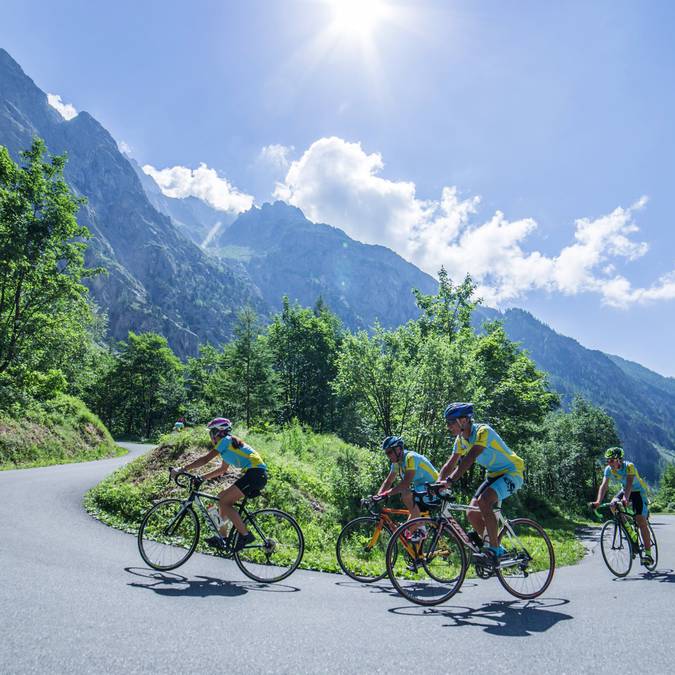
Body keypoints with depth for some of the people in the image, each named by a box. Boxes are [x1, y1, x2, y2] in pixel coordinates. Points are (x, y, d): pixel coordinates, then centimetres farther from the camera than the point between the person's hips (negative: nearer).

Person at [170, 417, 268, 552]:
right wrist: (201, 477, 27)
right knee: (223, 498, 15)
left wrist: (182, 469, -7)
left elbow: (205, 459, -10)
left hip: (255, 474, -10)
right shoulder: (229, 444, 24)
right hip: (257, 475, 10)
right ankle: (222, 537, 18)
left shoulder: (226, 440, -3)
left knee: (224, 501, -11)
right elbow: (223, 469, 31)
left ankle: (245, 535, -9)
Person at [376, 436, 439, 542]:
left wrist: (386, 494, -34)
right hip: (421, 492, 10)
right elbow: (388, 482, 8)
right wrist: (377, 497, -6)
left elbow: (406, 483, -30)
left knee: (406, 494, -28)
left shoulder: (411, 457, -21)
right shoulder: (397, 462, 6)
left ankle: (421, 529, -16)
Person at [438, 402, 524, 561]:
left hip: (511, 472, -8)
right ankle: (498, 549, 16)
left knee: (483, 502, -29)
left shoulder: (482, 431, -26)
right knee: (472, 513, -3)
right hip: (494, 475, 9)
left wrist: (449, 481, -43)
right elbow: (449, 465, -1)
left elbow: (468, 460, -36)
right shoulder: (460, 440, 0)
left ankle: (494, 549, -16)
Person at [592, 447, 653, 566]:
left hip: (638, 491, -5)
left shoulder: (629, 466, -30)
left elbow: (629, 484, -43)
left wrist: (625, 499, -59)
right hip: (624, 490, 5)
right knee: (613, 505, -22)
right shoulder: (608, 469, -16)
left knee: (641, 521, -15)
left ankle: (648, 553, -10)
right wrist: (598, 501, -39)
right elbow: (604, 485, -24)